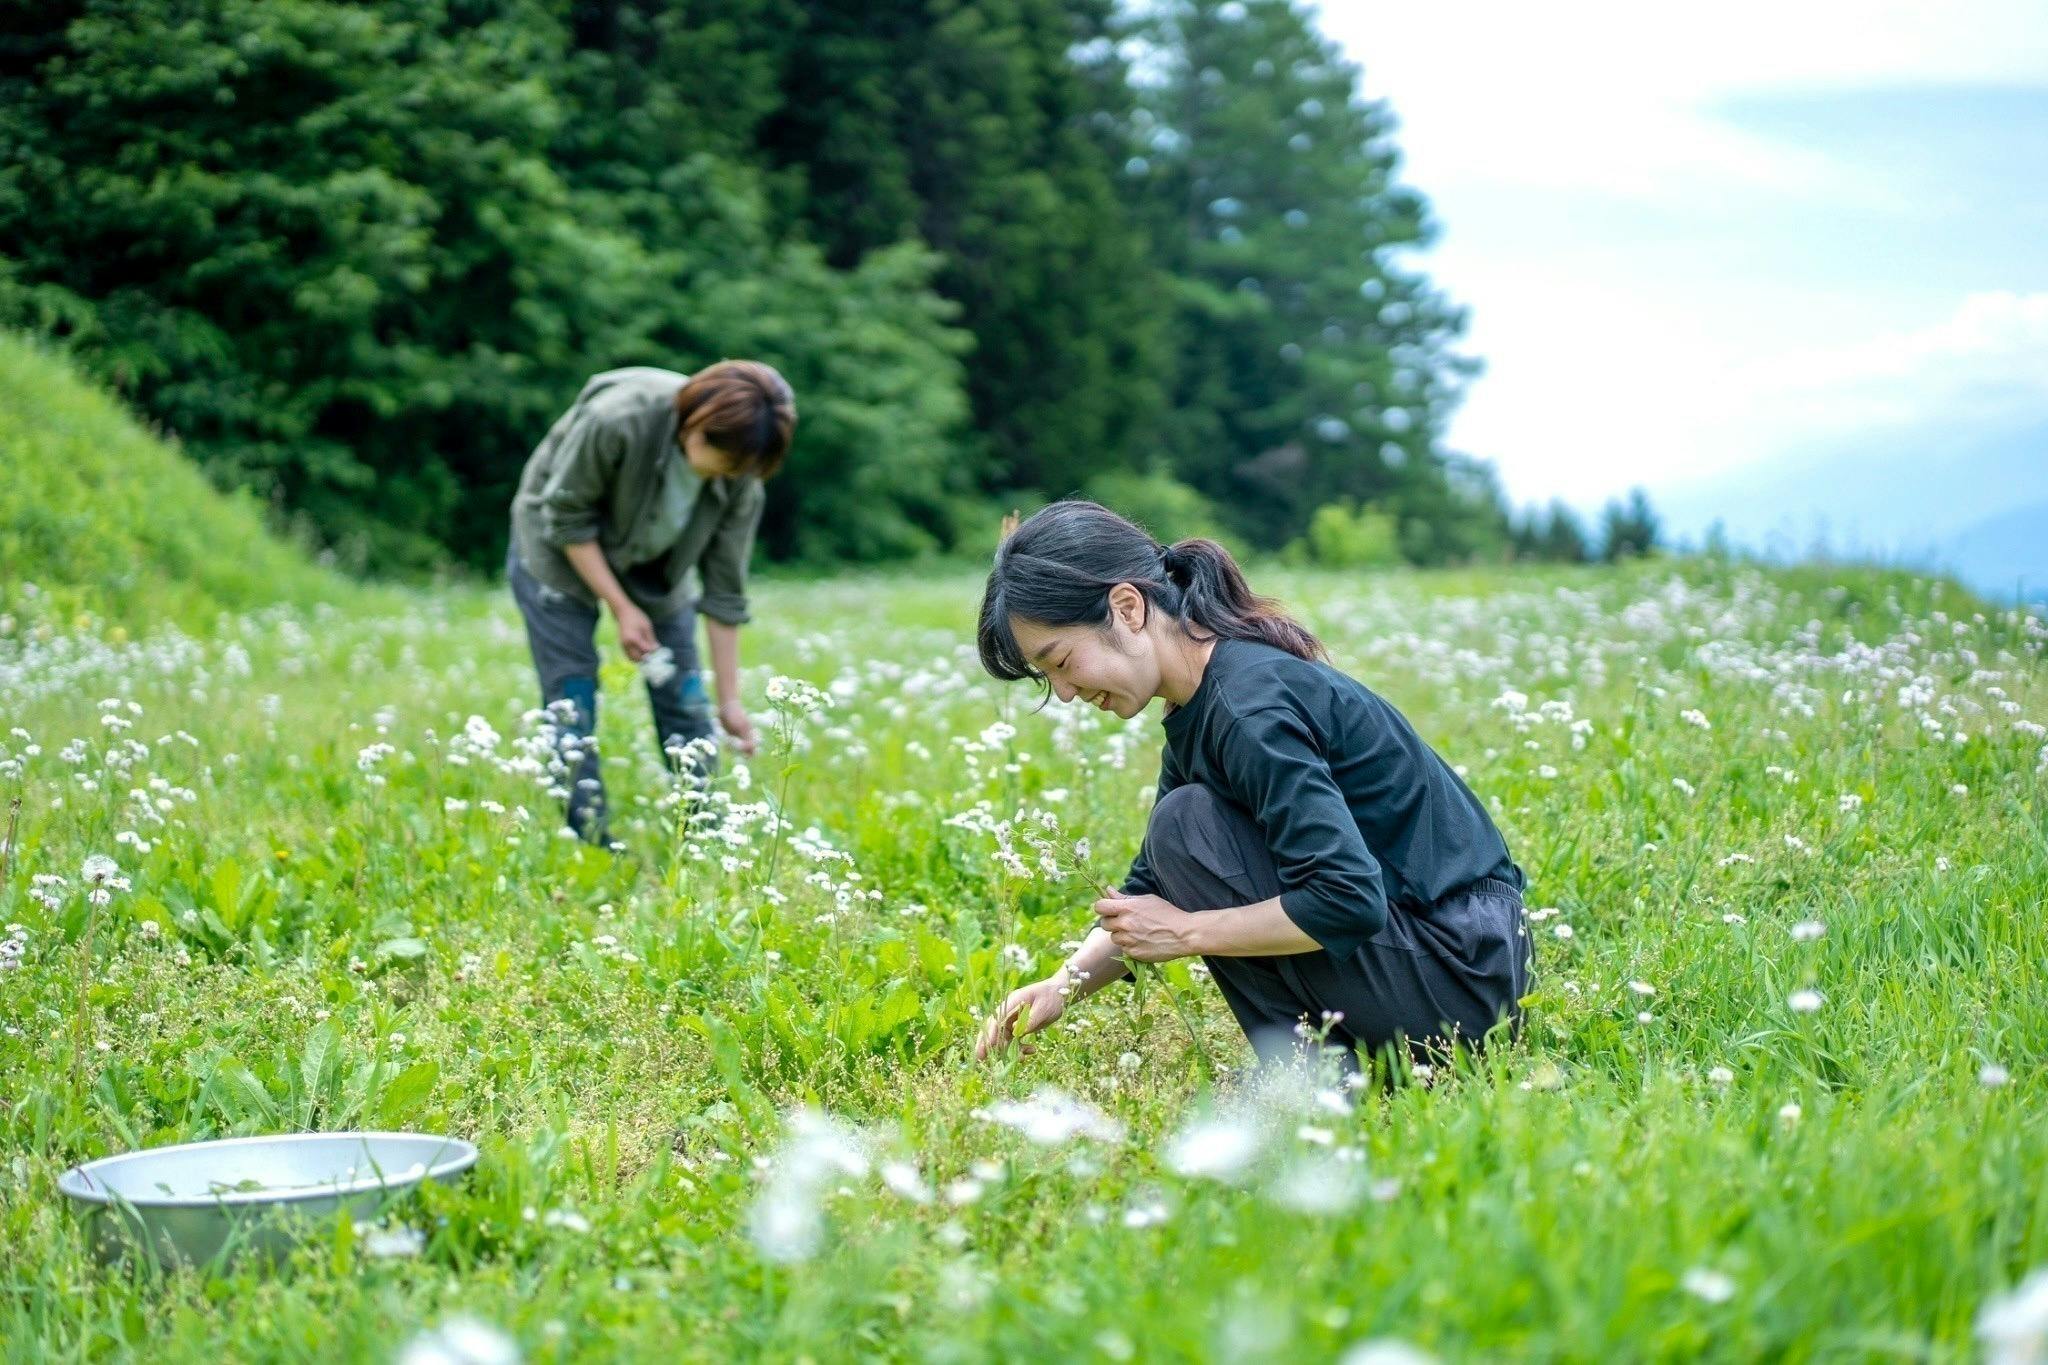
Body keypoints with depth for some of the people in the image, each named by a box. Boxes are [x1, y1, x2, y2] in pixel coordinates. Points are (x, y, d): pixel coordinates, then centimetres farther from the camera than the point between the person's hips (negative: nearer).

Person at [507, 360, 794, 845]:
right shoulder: (618, 418, -37)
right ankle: (585, 839, -4)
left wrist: (730, 701, -13)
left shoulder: (740, 480, -22)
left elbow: (724, 591, -14)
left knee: (684, 699, -1)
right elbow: (565, 515, -23)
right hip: (561, 550, -4)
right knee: (571, 706, -11)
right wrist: (621, 607, -24)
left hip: (654, 566, 4)